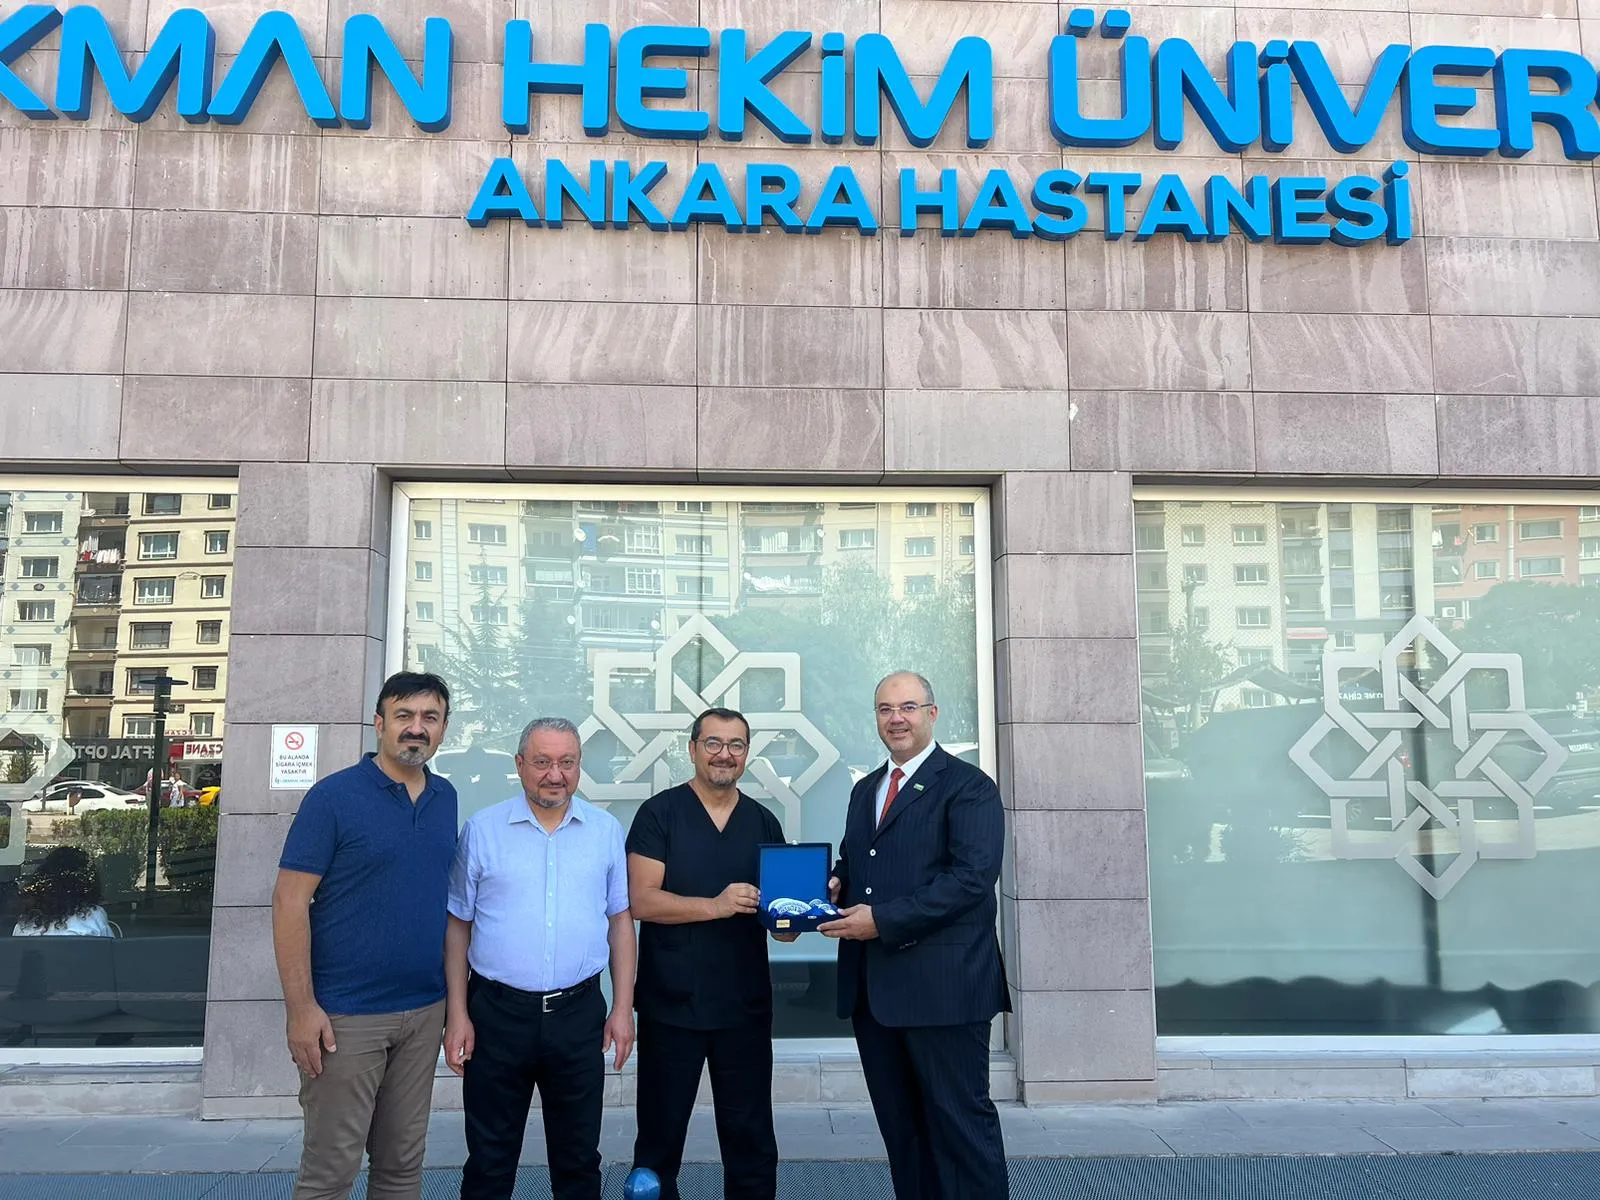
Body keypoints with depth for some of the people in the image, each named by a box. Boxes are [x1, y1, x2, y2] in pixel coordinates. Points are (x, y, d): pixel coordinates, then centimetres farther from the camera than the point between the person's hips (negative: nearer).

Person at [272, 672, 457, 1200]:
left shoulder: (446, 798, 7)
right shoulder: (334, 796, -9)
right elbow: (290, 901, -11)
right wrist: (301, 1008, -16)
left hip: (425, 1011, 5)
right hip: (346, 1015, -5)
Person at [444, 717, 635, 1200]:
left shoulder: (606, 830, 3)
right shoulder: (482, 829, -1)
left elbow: (620, 920, 6)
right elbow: (458, 925, 2)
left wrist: (623, 1008, 2)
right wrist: (457, 1013, -2)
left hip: (578, 1014, 1)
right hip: (497, 1012, -1)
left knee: (578, 1158, 13)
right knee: (489, 1161, 11)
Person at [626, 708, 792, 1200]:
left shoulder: (763, 821, 9)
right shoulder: (659, 813, -3)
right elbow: (641, 900, -12)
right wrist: (716, 906, -22)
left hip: (745, 1007, 3)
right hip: (671, 1005, -3)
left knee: (752, 1141, 9)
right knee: (660, 1139, 11)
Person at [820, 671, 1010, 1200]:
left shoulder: (968, 787, -6)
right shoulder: (865, 790, 18)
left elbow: (974, 876, -17)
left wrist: (883, 920, -20)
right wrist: (837, 883, 1)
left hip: (942, 985, -7)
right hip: (872, 987, 7)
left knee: (961, 1120, 0)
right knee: (899, 1123, 14)